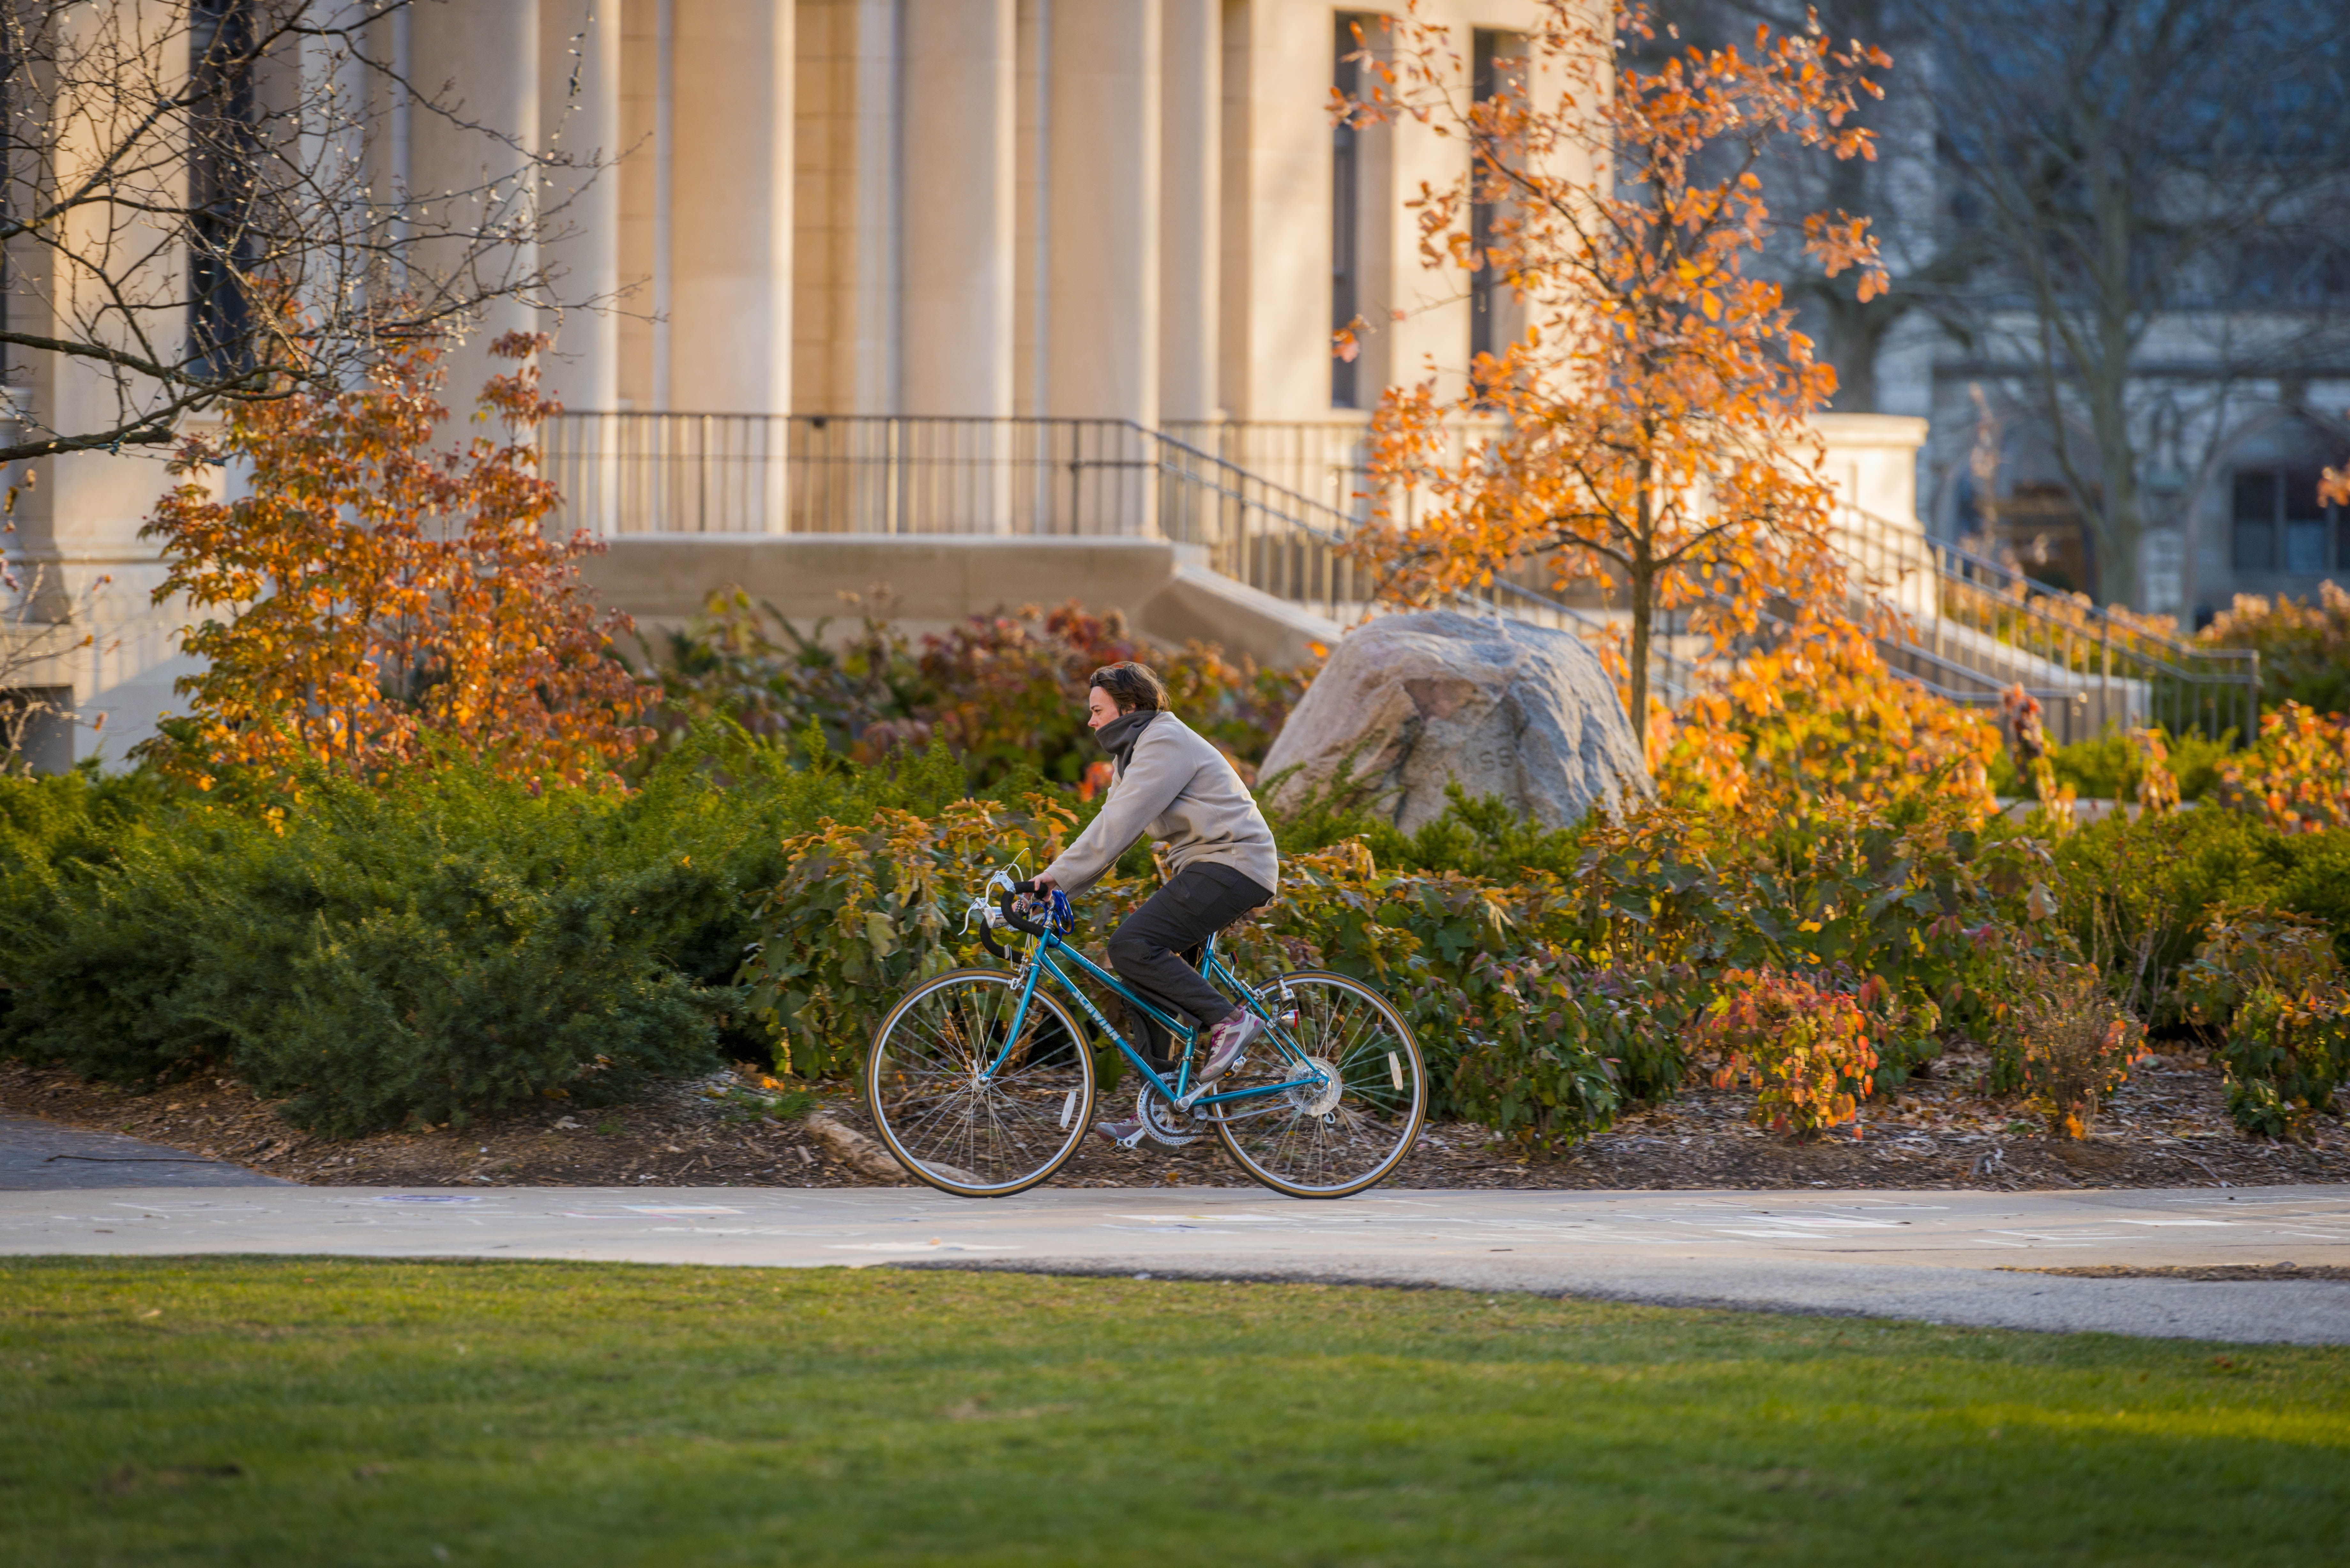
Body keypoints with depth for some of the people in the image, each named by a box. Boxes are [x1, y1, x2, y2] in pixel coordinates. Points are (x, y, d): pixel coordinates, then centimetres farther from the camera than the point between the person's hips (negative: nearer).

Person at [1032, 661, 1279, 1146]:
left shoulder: (1164, 744, -14)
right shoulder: (1135, 751, 19)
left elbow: (1119, 824, -22)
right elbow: (1112, 824, 16)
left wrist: (1060, 875, -23)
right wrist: (1058, 879, 5)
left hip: (1232, 865, -11)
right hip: (1204, 868, 11)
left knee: (1131, 946, -22)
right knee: (1148, 976, 4)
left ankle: (1229, 1020, -16)